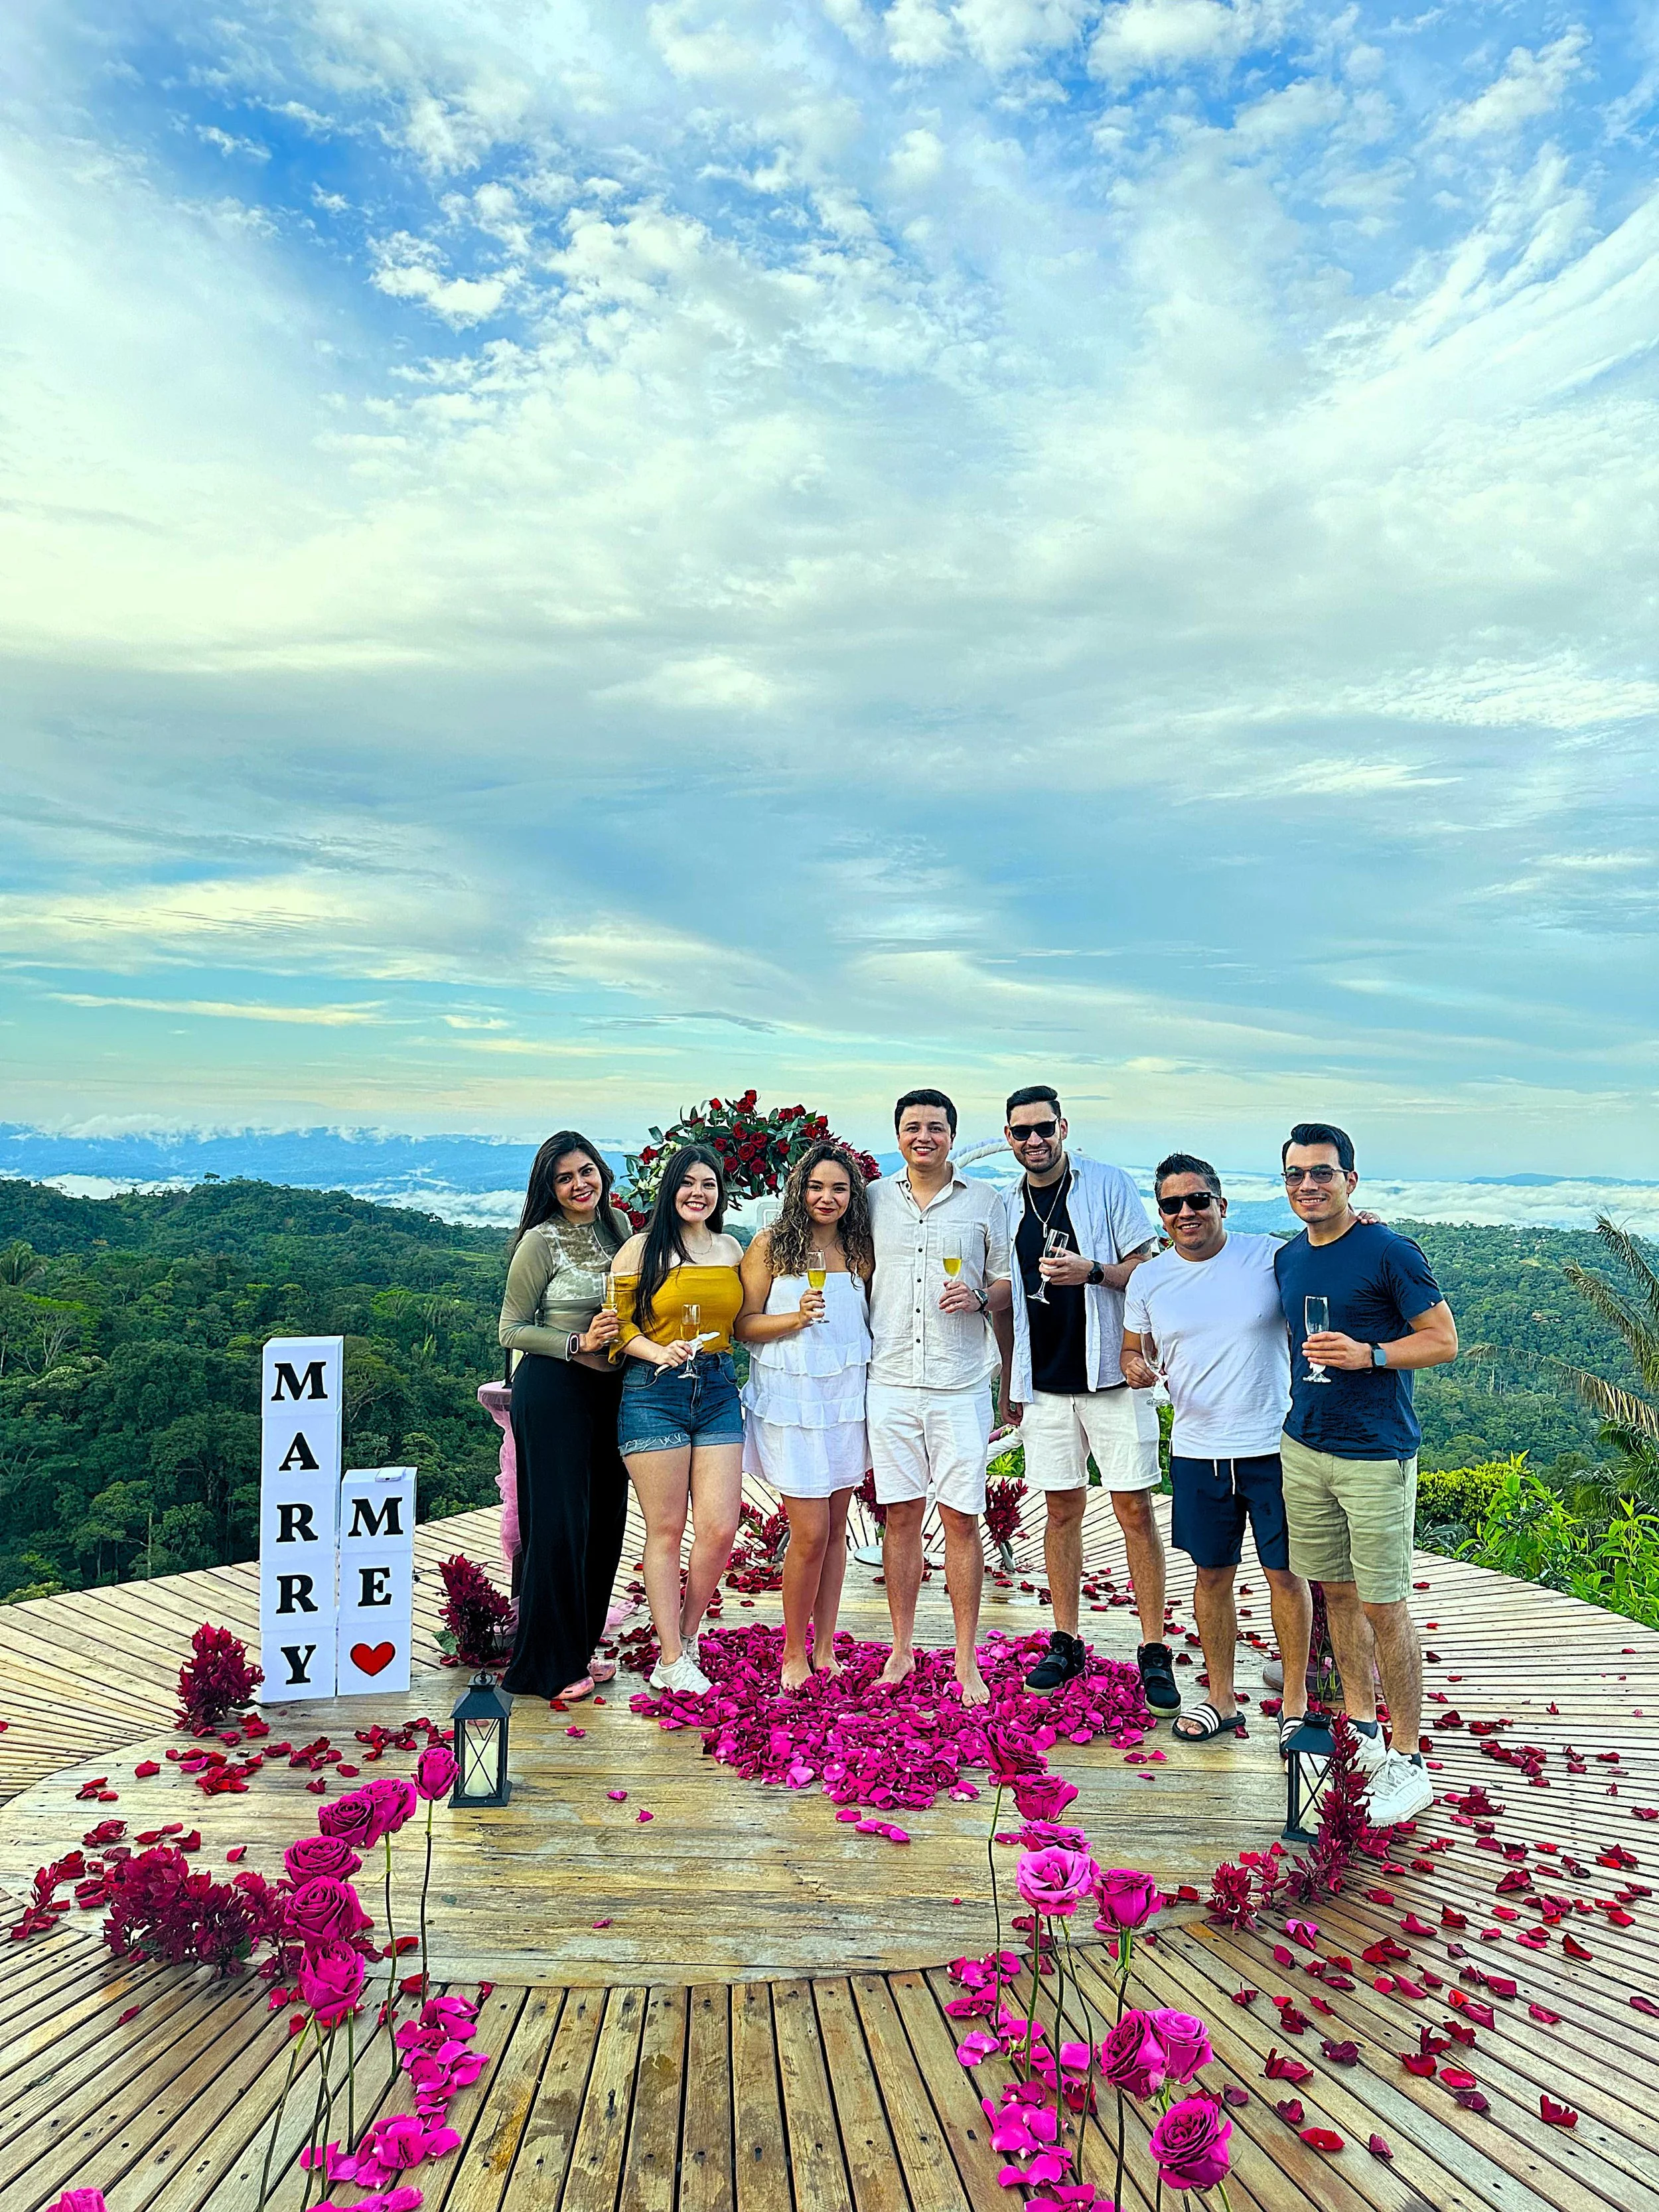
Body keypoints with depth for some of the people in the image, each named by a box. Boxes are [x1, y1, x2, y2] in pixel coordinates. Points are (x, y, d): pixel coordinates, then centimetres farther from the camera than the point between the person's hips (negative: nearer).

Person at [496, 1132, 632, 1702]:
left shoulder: (618, 1226, 7)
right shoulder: (541, 1241, -10)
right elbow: (511, 1331, -7)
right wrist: (578, 1344, -17)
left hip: (609, 1391, 7)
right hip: (553, 1392, -6)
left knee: (605, 1517, 12)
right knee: (558, 1522, -3)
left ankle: (581, 1647, 27)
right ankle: (547, 1665, 11)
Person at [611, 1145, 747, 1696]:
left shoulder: (731, 1249, 14)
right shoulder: (641, 1249, 0)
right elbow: (618, 1324, -2)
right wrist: (660, 1352, -16)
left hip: (718, 1391, 4)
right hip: (654, 1392, -4)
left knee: (720, 1530, -2)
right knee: (665, 1530, 0)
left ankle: (686, 1638, 21)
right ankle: (671, 1661, 11)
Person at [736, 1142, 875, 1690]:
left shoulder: (861, 1251, 7)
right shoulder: (771, 1245, -3)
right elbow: (743, 1325, -3)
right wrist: (794, 1319, -19)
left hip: (846, 1398, 4)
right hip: (790, 1400, -3)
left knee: (835, 1529, 9)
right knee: (810, 1533, -4)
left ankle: (824, 1648, 22)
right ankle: (794, 1652, 15)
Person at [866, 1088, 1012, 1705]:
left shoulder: (984, 1202, 5)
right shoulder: (874, 1198, 8)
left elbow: (1009, 1282, 9)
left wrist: (981, 1297, -12)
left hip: (960, 1385, -1)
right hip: (891, 1381, 1)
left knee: (961, 1517, 1)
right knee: (901, 1515, 7)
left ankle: (966, 1661, 12)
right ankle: (902, 1649, 20)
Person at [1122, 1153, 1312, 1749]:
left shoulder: (1271, 1257, -6)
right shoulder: (1148, 1280, 3)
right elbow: (1134, 1350, 13)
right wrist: (1135, 1365, -11)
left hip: (1275, 1445, -2)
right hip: (1197, 1450, 2)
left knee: (1286, 1572, 6)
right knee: (1212, 1573, 13)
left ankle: (1295, 1704, 23)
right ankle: (1221, 1699, 29)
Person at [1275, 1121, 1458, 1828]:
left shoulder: (1390, 1253, -11)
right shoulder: (1287, 1258, 9)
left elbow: (1444, 1341, -9)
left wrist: (1368, 1355, -21)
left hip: (1375, 1456, -6)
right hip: (1304, 1449, 6)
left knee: (1383, 1605, -1)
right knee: (1336, 1591, 14)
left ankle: (1406, 1762, 11)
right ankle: (1362, 1730, 30)